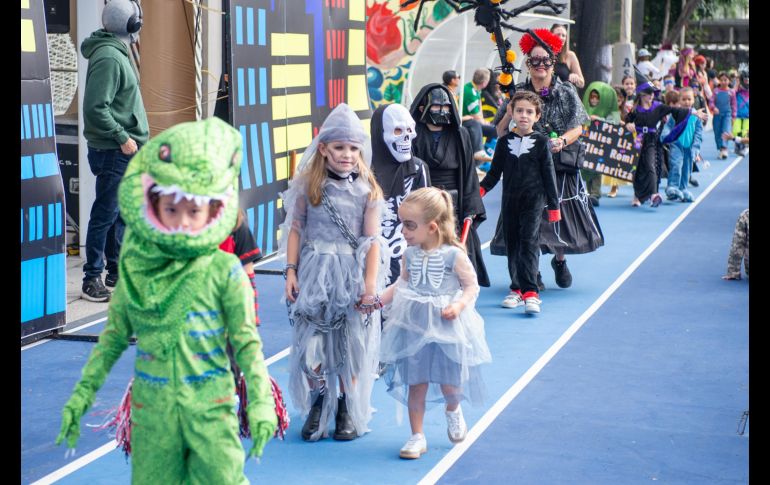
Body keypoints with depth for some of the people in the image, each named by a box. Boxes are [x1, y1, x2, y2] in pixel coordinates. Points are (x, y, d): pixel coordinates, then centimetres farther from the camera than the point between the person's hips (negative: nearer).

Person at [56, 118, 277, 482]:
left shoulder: (223, 269, -8)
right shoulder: (135, 267, 1)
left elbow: (246, 342, -3)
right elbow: (114, 336, 10)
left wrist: (261, 403, -8)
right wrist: (81, 395, 9)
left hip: (210, 407, -3)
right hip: (151, 408, 3)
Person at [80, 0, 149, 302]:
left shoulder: (115, 53, 14)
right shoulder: (108, 58, -17)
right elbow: (95, 108, -23)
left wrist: (129, 136, 14)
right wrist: (122, 137, -19)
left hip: (125, 152, 10)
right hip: (114, 152, -10)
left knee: (121, 214, 15)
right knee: (105, 215, -4)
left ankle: (117, 272, 24)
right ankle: (92, 279, 2)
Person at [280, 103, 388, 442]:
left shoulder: (366, 189, 0)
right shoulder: (308, 184, 1)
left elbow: (372, 239, -2)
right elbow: (295, 229, 5)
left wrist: (371, 284, -8)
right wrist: (291, 271, -3)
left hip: (352, 274, 0)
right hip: (315, 272, 0)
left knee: (352, 344, 6)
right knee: (311, 341, 0)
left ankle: (349, 409, 22)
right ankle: (318, 405, 20)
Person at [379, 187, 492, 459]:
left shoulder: (454, 255, -14)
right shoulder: (409, 255, -1)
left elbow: (471, 287, -7)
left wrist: (459, 305, -23)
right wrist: (378, 299, 2)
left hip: (447, 328, -3)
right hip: (414, 328, 3)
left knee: (449, 385, 5)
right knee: (415, 384, 5)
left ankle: (453, 410, 41)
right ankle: (417, 437, 16)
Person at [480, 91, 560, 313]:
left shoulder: (541, 142, -2)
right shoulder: (505, 142, 6)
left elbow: (549, 175, 0)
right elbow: (495, 171, 11)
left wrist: (554, 206, -1)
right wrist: (481, 188, -6)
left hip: (533, 200, -4)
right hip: (510, 201, 4)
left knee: (529, 243, -12)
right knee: (512, 244, 7)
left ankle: (530, 293, -16)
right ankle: (517, 289, 17)